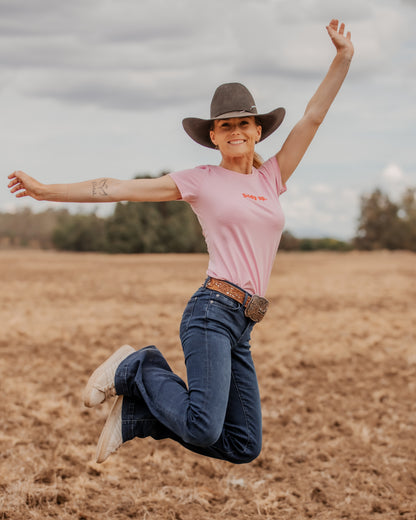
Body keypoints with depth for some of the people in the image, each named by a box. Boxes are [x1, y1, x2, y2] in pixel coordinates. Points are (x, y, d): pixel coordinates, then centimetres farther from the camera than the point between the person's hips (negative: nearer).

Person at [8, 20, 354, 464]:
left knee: (244, 447, 5)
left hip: (241, 327, 6)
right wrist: (46, 190, 1)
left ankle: (134, 414, 15)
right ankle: (137, 368, 4)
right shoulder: (202, 181, 4)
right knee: (204, 431, -24)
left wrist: (343, 59, 6)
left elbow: (313, 117, 13)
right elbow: (122, 189, 3)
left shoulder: (271, 178, 16)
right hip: (212, 311, -6)